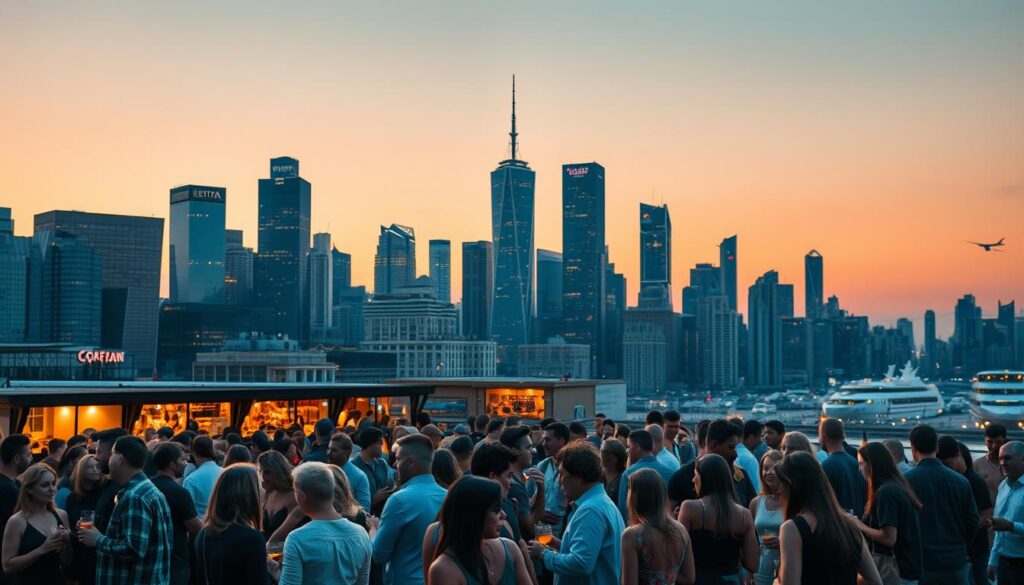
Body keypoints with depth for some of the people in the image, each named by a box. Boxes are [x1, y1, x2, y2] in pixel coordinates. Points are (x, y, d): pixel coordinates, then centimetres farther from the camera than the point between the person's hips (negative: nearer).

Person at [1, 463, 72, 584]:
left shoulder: (61, 515, -1)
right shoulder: (17, 521, -13)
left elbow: (66, 562, 4)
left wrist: (66, 543, -14)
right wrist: (42, 549, -25)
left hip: (57, 580, 4)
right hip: (29, 581, -4)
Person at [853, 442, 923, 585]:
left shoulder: (885, 492, -17)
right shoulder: (899, 487, 11)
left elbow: (889, 538, -21)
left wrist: (861, 526, -9)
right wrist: (863, 523, 9)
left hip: (893, 569, -9)